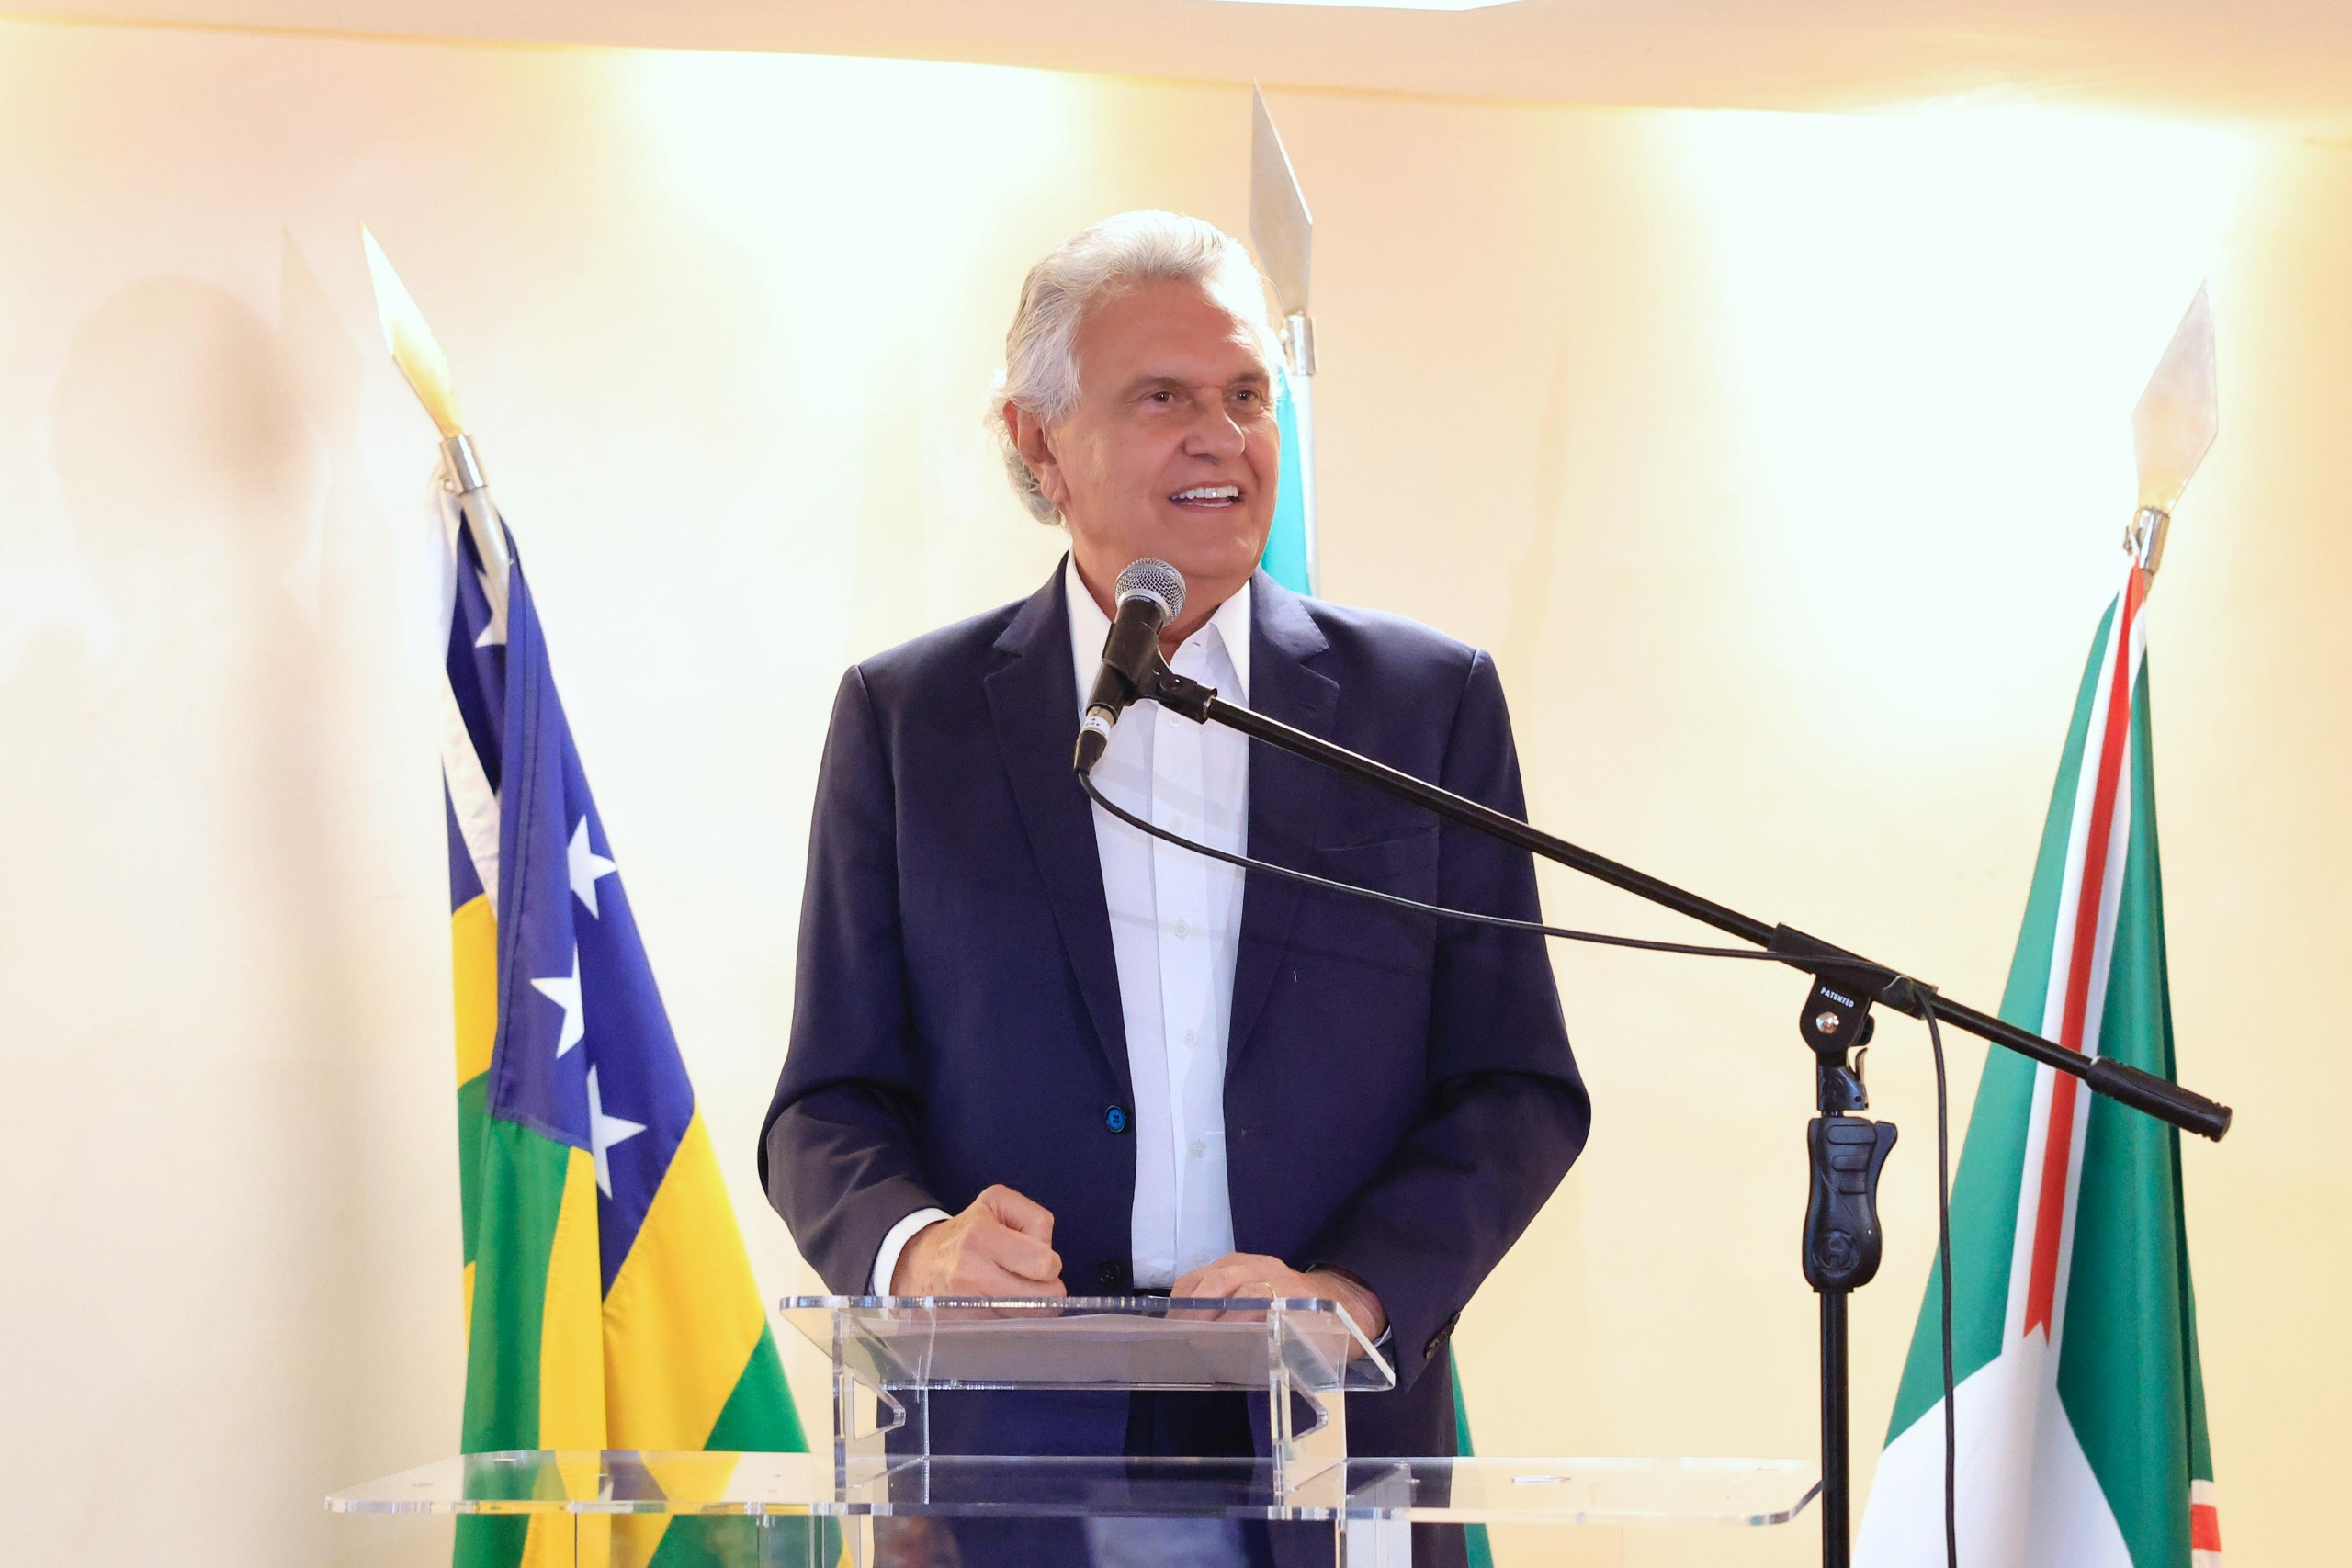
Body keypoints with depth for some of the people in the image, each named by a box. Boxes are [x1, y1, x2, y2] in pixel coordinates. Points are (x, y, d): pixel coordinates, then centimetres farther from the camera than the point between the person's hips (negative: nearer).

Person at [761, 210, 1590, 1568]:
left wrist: (1350, 1293, -13)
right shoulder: (910, 718, 7)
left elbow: (1519, 1088, 4)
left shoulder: (1428, 703, 7)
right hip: (1006, 1456, 0)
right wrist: (914, 1246, -16)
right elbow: (829, 1107, 5)